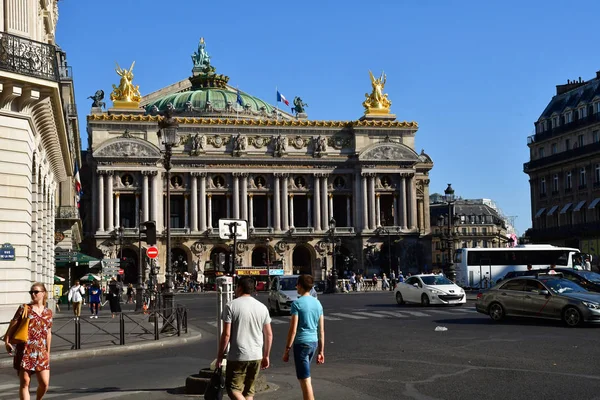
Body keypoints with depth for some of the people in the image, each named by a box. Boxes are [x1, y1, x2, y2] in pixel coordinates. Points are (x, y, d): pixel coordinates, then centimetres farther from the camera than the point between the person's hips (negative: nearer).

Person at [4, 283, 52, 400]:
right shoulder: (24, 308, 2)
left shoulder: (48, 312, 11)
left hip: (41, 352, 3)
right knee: (24, 383, -2)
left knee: (44, 383, -1)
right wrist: (7, 341, -15)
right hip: (25, 351, -3)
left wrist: (48, 351, 19)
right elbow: (13, 325, -3)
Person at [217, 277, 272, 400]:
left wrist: (220, 355, -2)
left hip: (237, 357, -5)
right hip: (256, 357, 5)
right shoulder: (262, 307, 6)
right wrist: (266, 356, 16)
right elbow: (269, 335, 7)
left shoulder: (231, 306, -8)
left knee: (233, 388, 3)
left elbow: (226, 334, -11)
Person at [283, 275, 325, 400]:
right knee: (303, 377, 23)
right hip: (314, 342, 7)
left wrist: (287, 349, -8)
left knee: (305, 380, -4)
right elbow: (321, 330, 10)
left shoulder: (297, 304, -11)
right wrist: (321, 351, 15)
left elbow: (293, 330, -14)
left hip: (301, 343, -7)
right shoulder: (317, 303, 8)